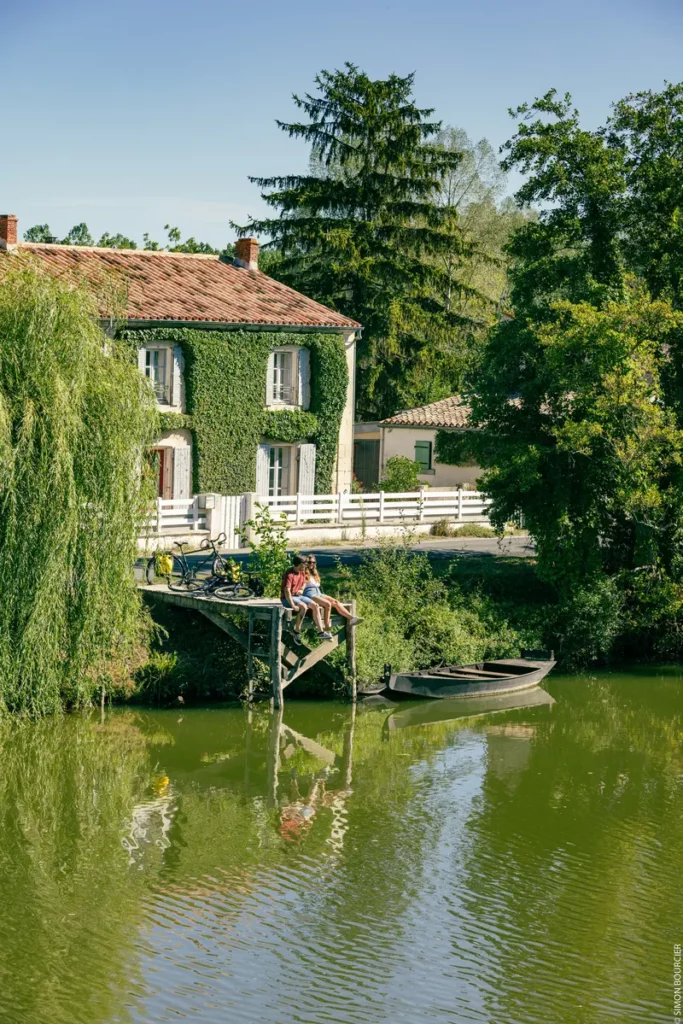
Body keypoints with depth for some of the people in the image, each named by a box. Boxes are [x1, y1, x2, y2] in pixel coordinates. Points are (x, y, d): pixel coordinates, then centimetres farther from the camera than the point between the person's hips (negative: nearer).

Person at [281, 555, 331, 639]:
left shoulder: (302, 572, 7)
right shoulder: (289, 574, -21)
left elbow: (304, 583, 29)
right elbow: (286, 591, -29)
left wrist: (301, 590, 5)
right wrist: (293, 606, -34)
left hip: (298, 596, 9)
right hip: (288, 598, -9)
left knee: (315, 606, -6)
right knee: (303, 606, -33)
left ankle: (321, 631, -4)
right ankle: (296, 632, -24)